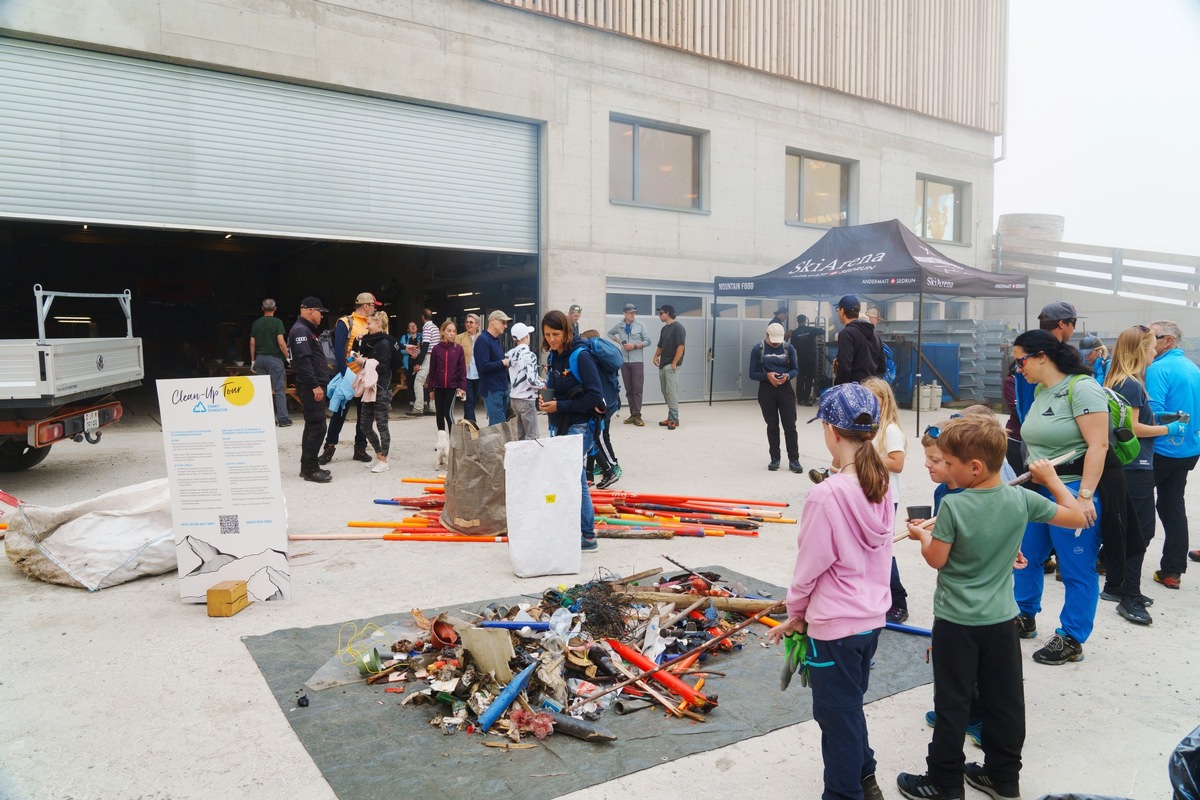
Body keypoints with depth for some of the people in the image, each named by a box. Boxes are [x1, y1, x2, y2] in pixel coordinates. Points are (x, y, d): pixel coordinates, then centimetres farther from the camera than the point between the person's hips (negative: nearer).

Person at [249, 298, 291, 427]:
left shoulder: (256, 323, 8)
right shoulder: (277, 322, -7)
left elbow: (252, 343, 9)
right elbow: (280, 341, -14)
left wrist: (253, 360, 15)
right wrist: (288, 356, -6)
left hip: (260, 358, 5)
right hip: (274, 358, -5)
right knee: (279, 390, -2)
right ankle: (283, 419, -3)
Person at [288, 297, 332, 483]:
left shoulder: (307, 329, 21)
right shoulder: (301, 330, -13)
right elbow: (303, 361, -23)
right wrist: (315, 385, -25)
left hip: (314, 386, 11)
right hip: (311, 387, -11)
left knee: (313, 426, 14)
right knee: (317, 426, -10)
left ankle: (307, 466, 21)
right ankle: (310, 469, -6)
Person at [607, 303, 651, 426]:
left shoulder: (640, 326, -1)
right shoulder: (619, 326, 7)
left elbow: (647, 341, 0)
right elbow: (610, 333, 25)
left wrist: (635, 346, -13)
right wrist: (618, 341, 8)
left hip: (637, 361, -3)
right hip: (624, 361, 3)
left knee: (637, 389, -7)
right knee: (628, 389, 7)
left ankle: (637, 416, -9)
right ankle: (632, 414, 13)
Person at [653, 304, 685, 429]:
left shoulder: (678, 327, -9)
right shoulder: (664, 329, 17)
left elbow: (681, 346, -16)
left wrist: (674, 363, -18)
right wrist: (656, 356, 5)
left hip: (671, 365, -9)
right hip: (663, 365, 9)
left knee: (671, 392, -10)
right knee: (665, 392, 10)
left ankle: (674, 419, -8)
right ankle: (671, 417, 17)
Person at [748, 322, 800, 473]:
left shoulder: (788, 348, 2)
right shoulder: (757, 349, -3)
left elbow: (795, 369, 7)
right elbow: (753, 374, -3)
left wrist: (787, 376, -16)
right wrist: (767, 375, -21)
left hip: (785, 389, 1)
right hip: (766, 391, -1)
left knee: (790, 425, -2)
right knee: (772, 426, 8)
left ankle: (794, 460, 3)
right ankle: (774, 459, 19)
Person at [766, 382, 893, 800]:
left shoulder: (826, 494, -25)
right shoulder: (882, 486, -3)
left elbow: (810, 564, -17)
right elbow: (882, 551, 7)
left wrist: (795, 612, 0)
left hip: (834, 624, -8)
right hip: (872, 616, 8)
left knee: (837, 712, 12)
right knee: (851, 703, 27)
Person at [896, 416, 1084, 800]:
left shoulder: (952, 505, -20)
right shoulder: (1021, 500, -7)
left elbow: (936, 559, -14)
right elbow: (1076, 516, 5)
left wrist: (922, 535, 5)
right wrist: (1050, 478, 15)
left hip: (956, 622, -5)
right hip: (1001, 620, 5)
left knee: (952, 704, 7)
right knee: (1005, 701, 16)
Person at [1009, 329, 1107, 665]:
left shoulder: (1081, 388, -16)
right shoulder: (1040, 390, 9)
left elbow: (1098, 445, -21)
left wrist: (1084, 495, -24)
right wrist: (1030, 478, 16)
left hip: (1073, 492, -9)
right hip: (1038, 489, 9)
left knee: (1077, 569, 3)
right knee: (1026, 556, 18)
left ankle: (1071, 640, 15)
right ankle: (1025, 619, 35)